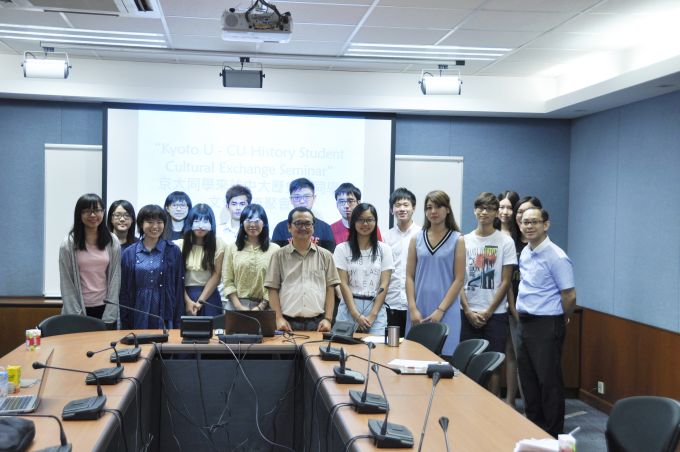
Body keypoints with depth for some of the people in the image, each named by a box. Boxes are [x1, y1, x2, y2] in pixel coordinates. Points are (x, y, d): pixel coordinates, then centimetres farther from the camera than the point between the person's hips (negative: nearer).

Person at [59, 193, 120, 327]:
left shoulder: (112, 242, 1)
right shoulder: (69, 243, -3)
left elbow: (115, 280, 1)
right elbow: (66, 283, -3)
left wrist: (108, 318, -5)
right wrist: (75, 316, -8)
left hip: (104, 308, 1)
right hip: (79, 308, -1)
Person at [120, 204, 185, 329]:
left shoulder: (173, 251, 2)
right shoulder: (129, 253, 5)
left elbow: (179, 288, 2)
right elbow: (124, 291, 7)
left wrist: (178, 323, -3)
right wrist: (124, 323, 2)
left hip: (164, 317, -1)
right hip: (138, 318, 1)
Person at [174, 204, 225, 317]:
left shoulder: (218, 244, 1)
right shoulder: (179, 245, 2)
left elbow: (216, 275, -3)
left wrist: (200, 301, -10)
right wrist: (188, 301, -12)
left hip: (209, 297, 0)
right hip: (184, 296, 0)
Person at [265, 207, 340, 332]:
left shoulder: (325, 256, 9)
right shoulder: (279, 256, 7)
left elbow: (330, 289, 7)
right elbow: (273, 290, 5)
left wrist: (328, 319, -2)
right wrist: (279, 318, -5)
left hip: (318, 323, 1)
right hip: (288, 323, -1)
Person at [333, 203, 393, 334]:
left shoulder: (384, 249, 7)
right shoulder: (342, 249, 3)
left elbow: (384, 284, 1)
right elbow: (343, 284, -2)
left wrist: (372, 315, -8)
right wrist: (356, 315, -11)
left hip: (376, 307, 1)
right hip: (349, 307, 0)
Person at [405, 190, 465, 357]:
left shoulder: (457, 240, 2)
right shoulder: (416, 239, 9)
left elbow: (459, 279, -2)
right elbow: (410, 276, 6)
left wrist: (440, 310, -9)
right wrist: (413, 309, -4)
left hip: (446, 312, -2)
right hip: (418, 310, 2)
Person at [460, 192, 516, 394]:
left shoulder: (505, 242, 0)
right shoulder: (464, 241, 6)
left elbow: (505, 282, -2)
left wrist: (488, 311, -8)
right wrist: (468, 311, -5)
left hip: (495, 313, -2)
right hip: (468, 313, 2)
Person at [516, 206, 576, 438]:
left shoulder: (556, 257, -16)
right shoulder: (525, 253, 9)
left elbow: (570, 296, -13)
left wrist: (560, 321, 0)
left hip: (546, 325, -8)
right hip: (525, 322, 8)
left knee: (549, 381, 0)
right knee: (528, 378, 15)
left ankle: (553, 436, 12)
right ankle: (533, 427, 29)